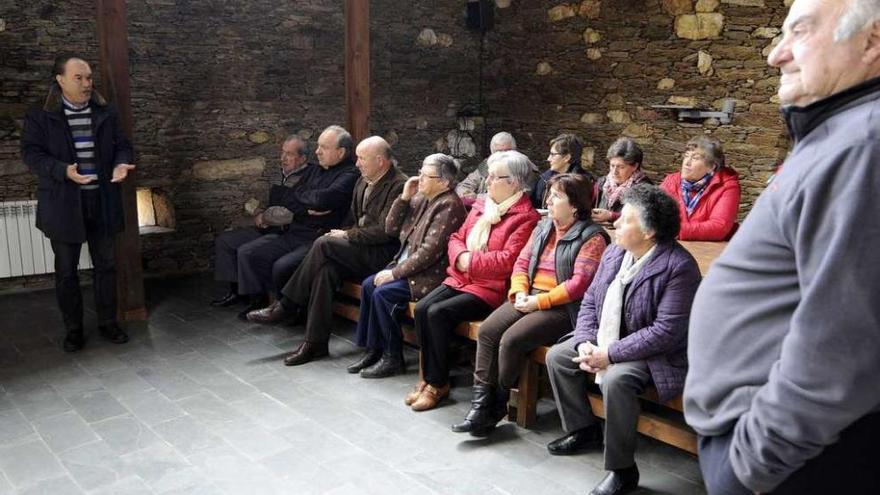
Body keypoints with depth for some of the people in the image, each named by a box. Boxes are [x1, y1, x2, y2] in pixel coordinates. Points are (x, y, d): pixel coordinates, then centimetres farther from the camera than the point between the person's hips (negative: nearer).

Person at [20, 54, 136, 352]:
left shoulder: (106, 113, 6)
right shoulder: (40, 116, -3)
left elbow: (122, 145, 11)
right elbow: (31, 153, -7)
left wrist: (121, 164, -13)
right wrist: (64, 171, -24)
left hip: (102, 201, 2)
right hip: (64, 204, -2)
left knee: (106, 265, 10)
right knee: (66, 271, 7)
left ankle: (107, 322, 24)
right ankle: (73, 329, 20)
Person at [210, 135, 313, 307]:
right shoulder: (280, 176, 14)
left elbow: (291, 214, -25)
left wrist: (264, 217, -10)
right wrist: (259, 214, 1)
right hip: (267, 229, 10)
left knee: (246, 250, -25)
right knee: (223, 241, 6)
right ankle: (235, 290, 12)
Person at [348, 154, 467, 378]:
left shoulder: (449, 206, -17)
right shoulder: (421, 198, 10)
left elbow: (430, 251, -22)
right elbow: (391, 228, 10)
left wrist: (395, 273, -18)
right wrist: (404, 197, -2)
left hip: (430, 275, -9)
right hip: (407, 267, 9)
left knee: (383, 292, -21)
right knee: (368, 285, -4)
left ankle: (392, 357, -5)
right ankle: (373, 349, 6)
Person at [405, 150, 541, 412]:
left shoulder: (526, 217, -9)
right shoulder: (481, 204, 16)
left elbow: (507, 260, -18)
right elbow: (457, 238, 16)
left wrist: (471, 261, -13)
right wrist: (461, 256, -6)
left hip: (491, 287, -7)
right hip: (460, 278, 7)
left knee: (438, 313, -24)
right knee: (421, 308, -15)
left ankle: (438, 383, -6)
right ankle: (429, 377, -2)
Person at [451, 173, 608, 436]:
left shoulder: (591, 237, -6)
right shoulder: (543, 228, 17)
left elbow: (579, 283, -16)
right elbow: (522, 263, 14)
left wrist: (538, 301, -18)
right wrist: (520, 293, -6)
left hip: (561, 306, -7)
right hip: (529, 297, 7)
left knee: (511, 340, -25)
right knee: (487, 331, -16)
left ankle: (497, 405, -3)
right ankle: (481, 402, -13)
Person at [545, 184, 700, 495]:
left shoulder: (678, 266, -23)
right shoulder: (614, 252, 2)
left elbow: (667, 331, -28)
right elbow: (590, 301, 7)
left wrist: (610, 354, -28)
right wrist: (585, 343, -12)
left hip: (652, 353, -8)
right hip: (604, 342, 9)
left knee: (615, 380, -33)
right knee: (557, 356, 2)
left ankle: (622, 470, -15)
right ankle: (584, 430, 18)